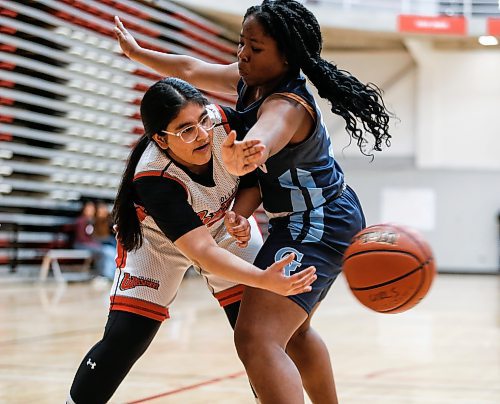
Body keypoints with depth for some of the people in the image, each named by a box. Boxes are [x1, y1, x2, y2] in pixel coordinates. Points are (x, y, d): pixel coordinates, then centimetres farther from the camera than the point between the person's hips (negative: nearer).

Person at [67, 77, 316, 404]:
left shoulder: (225, 124, -30)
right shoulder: (153, 179, -39)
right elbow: (203, 251, -44)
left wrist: (241, 216, -29)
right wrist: (265, 280, -57)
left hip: (226, 227, 4)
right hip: (159, 242, -3)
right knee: (123, 339, -13)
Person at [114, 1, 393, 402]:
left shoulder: (286, 106, -30)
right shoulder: (252, 81, -3)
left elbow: (261, 142, -54)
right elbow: (193, 70, 12)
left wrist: (239, 157, -76)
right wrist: (136, 52, 21)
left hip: (318, 226, -11)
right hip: (320, 219, 11)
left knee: (257, 340, -26)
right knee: (294, 331, 30)